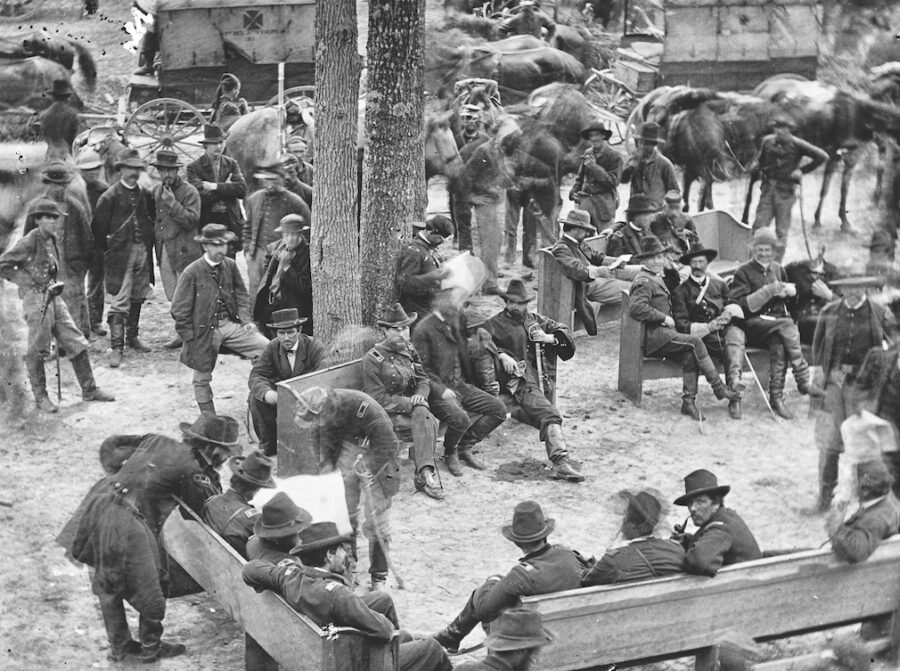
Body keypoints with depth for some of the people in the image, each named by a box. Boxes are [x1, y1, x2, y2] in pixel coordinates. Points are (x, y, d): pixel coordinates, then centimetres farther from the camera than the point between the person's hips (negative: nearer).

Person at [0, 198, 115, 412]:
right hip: (36, 300, -8)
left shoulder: (53, 239, 10)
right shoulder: (29, 242, -13)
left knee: (77, 344, 7)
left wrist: (53, 284, 11)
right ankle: (40, 397, 12)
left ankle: (89, 390, 16)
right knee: (37, 351, 1)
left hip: (54, 298, 8)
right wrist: (26, 281, -11)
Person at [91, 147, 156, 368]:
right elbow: (98, 227, -3)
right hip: (120, 253, -5)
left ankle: (132, 337, 30)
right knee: (119, 301, -10)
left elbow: (153, 218, 19)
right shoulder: (110, 196, -7)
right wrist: (109, 247, 1)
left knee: (137, 298, 14)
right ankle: (116, 348, -10)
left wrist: (148, 241, 13)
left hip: (142, 250, 5)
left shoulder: (145, 194, 7)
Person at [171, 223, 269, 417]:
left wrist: (246, 319, -4)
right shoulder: (192, 273, -12)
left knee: (267, 348, -12)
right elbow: (179, 311, -8)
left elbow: (241, 294, 11)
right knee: (202, 377, 7)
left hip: (230, 324, 4)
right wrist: (190, 339, -9)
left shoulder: (230, 266, 1)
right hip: (205, 330, -3)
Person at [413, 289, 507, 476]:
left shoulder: (455, 324, 14)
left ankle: (465, 448, 7)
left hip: (461, 385, 8)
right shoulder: (423, 330, -10)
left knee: (498, 409, -5)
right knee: (460, 418, -33)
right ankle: (450, 454, -1)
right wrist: (442, 389, -23)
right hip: (438, 390, -8)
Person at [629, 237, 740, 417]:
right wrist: (664, 318, -18)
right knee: (695, 341, -22)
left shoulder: (658, 279, 24)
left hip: (664, 332, 9)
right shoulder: (644, 282, -9)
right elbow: (636, 308, -25)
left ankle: (688, 401, -19)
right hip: (651, 336, -9)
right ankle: (718, 388, -15)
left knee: (690, 352, -18)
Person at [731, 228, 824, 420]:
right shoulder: (743, 272, 4)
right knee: (787, 325, -35)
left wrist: (785, 289, 8)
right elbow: (742, 305, -7)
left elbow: (792, 291, 33)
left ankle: (776, 398, -34)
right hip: (754, 323, -4)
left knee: (779, 344, -33)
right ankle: (804, 380, -34)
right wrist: (767, 291, -16)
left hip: (778, 318, 4)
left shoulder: (777, 269, 21)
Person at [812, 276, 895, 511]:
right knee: (830, 441, 1)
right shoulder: (829, 313, 5)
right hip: (834, 381, 2)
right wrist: (829, 371, 4)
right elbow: (817, 347, 14)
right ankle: (825, 494, 12)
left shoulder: (880, 315, 0)